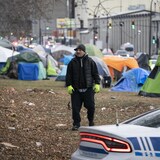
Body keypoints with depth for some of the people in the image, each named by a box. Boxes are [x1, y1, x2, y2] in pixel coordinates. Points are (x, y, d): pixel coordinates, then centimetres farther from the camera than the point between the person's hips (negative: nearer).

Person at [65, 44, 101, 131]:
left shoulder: (90, 61, 3)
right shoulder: (72, 62, 5)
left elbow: (95, 73, 6)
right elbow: (68, 75, 6)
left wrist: (97, 84, -2)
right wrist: (69, 85, -3)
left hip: (88, 89, -1)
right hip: (76, 90, 1)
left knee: (91, 106, -2)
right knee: (75, 108, -2)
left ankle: (91, 121, 23)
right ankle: (76, 124, 9)